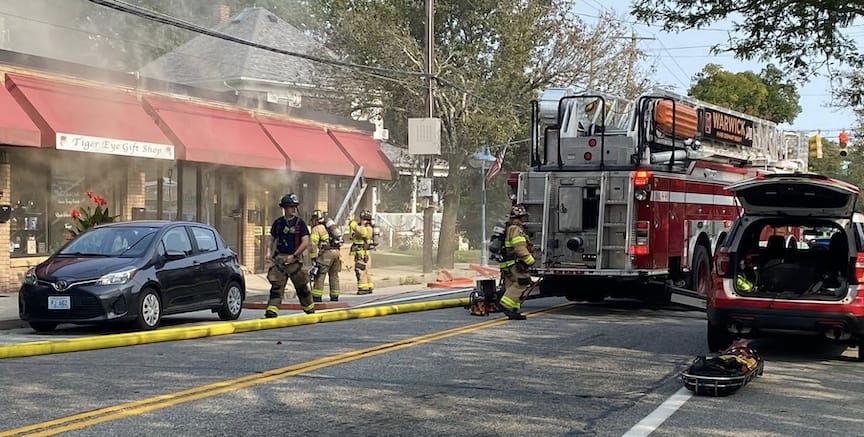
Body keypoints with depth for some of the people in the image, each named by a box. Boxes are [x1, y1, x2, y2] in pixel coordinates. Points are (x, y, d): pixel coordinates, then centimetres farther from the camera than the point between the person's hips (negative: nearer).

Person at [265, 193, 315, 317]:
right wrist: (272, 254, 8)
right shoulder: (278, 223, 7)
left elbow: (305, 242, -9)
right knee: (276, 286, -10)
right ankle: (272, 310, -18)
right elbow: (273, 240, 19)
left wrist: (294, 256, -14)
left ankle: (310, 309, 28)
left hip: (295, 259, -2)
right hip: (280, 258, 2)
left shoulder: (300, 223, -2)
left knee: (301, 286, 9)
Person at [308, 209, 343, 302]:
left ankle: (317, 297, -6)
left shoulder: (316, 229, -1)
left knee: (320, 275, -3)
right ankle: (335, 297, 17)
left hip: (327, 253, -7)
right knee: (334, 275, 14)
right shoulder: (329, 227, 23)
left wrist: (314, 257, -8)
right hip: (336, 252, 7)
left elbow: (313, 244, -10)